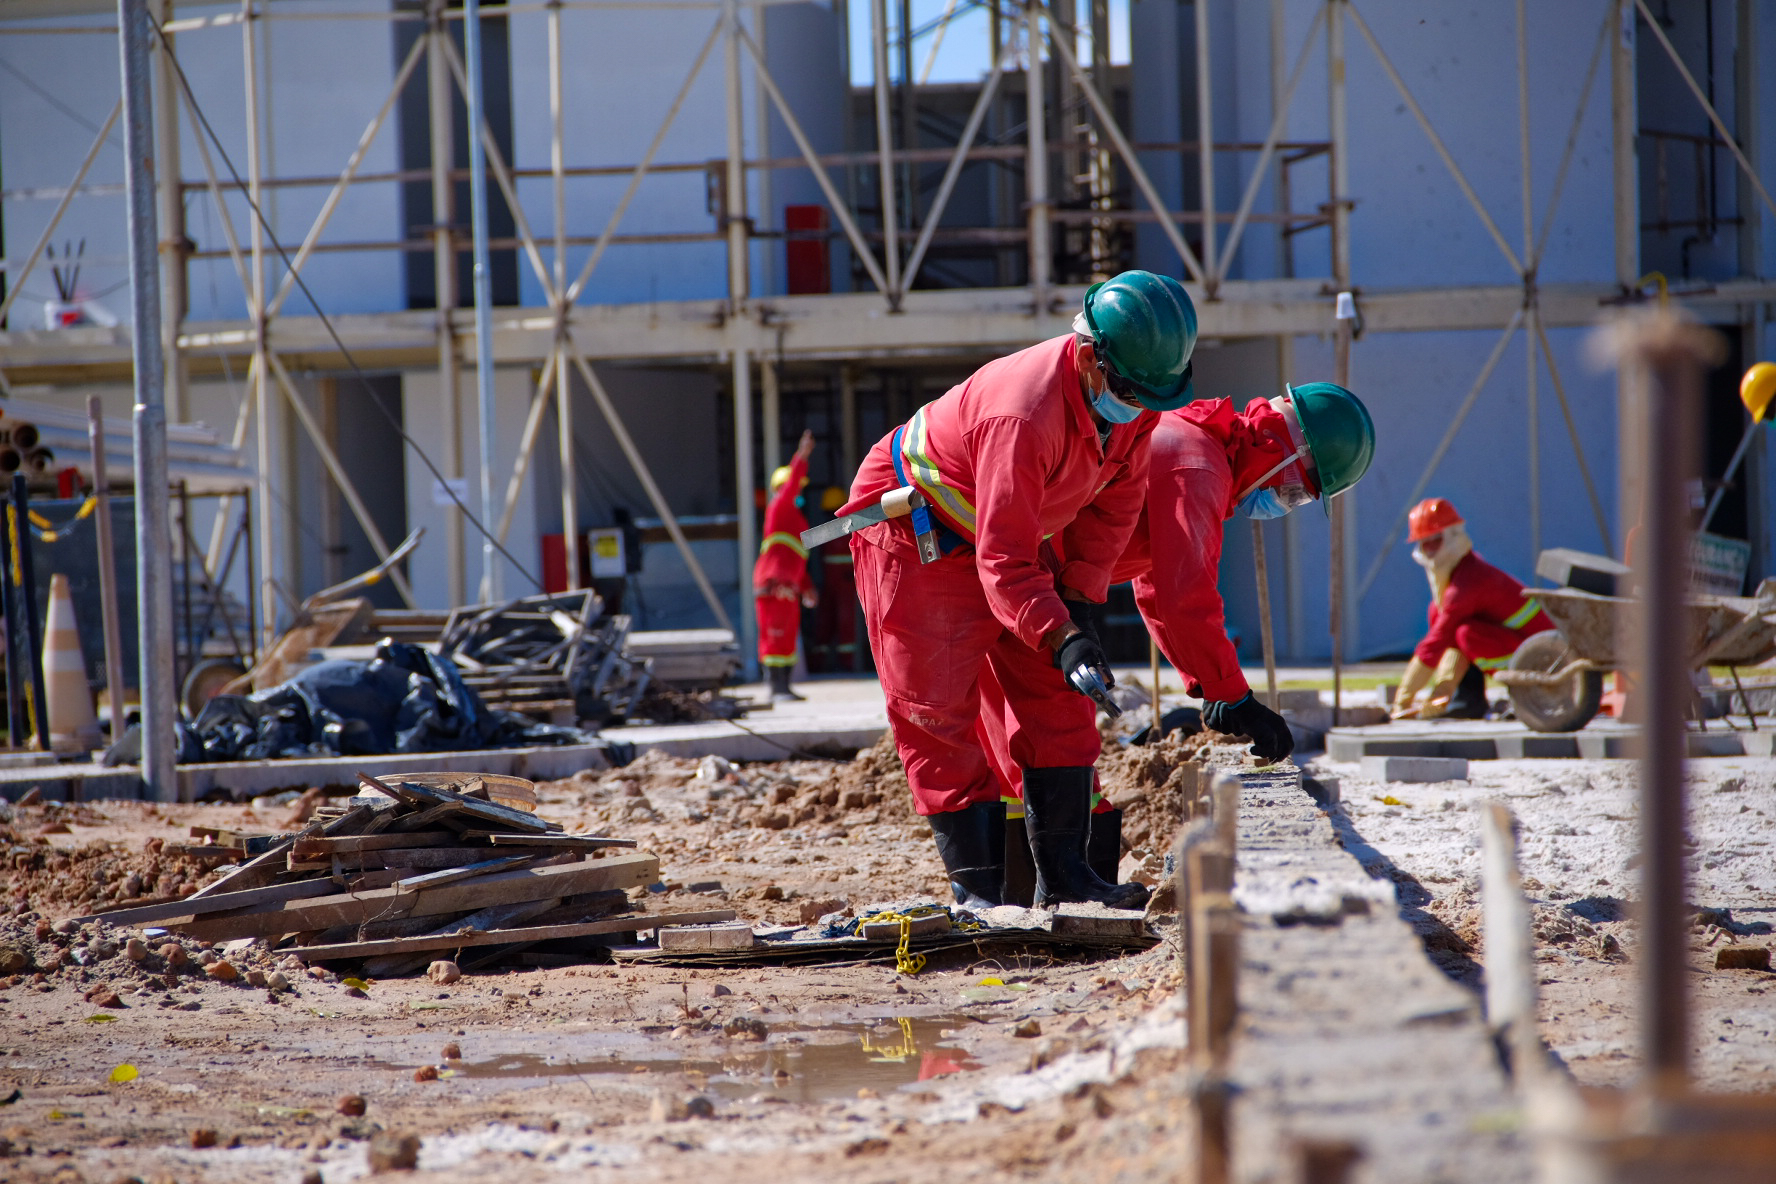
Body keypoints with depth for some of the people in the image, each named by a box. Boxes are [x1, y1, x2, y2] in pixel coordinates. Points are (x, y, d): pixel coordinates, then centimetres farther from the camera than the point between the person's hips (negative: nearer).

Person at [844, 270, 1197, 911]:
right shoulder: (1025, 414, -40)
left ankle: (1063, 872, 4)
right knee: (937, 712, -9)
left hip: (1012, 527, 8)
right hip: (911, 531, -8)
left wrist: (1079, 596, -6)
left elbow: (1116, 498, 1)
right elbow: (1004, 561, -41)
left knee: (1055, 696, 2)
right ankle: (975, 886, -8)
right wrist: (1063, 637, -50)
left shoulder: (1133, 398, -16)